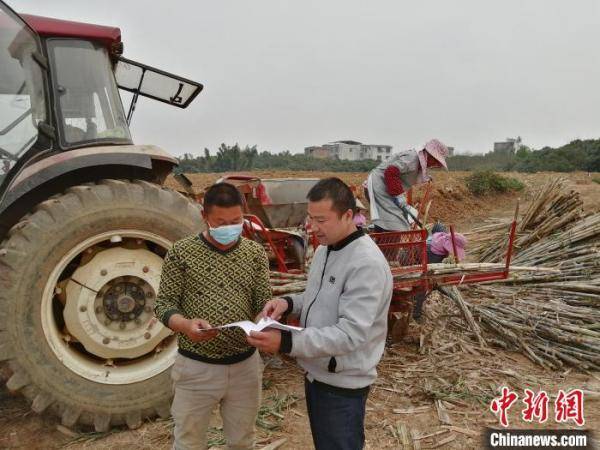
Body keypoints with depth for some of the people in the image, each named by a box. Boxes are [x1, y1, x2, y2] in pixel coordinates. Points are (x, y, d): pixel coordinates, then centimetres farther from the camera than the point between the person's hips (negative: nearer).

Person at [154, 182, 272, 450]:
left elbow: (263, 303, 1)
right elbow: (164, 304, -6)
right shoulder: (182, 252, -8)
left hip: (245, 366, 2)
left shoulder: (255, 253, -1)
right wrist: (186, 325, -26)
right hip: (196, 367, -2)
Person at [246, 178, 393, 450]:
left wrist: (286, 342, -36)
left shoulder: (367, 264, -26)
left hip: (342, 385, -8)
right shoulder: (324, 249, 2)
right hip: (316, 373, 8)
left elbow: (351, 334, -30)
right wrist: (289, 303, -6)